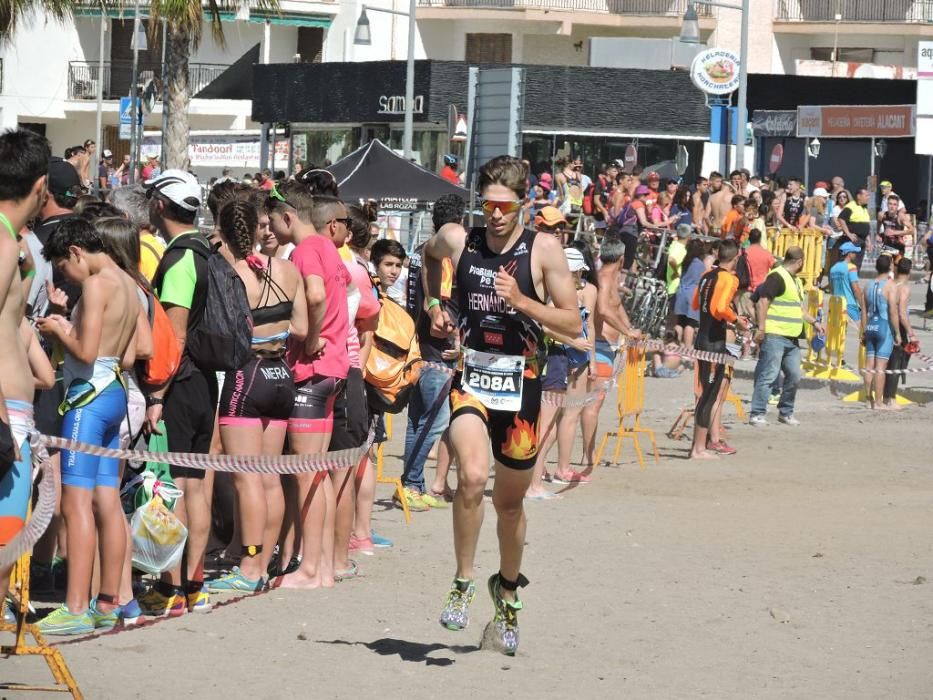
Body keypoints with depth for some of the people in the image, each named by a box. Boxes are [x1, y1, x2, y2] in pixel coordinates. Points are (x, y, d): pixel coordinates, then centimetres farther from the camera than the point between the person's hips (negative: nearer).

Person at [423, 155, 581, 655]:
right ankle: (463, 583, -11)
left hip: (520, 383, 0)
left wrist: (522, 301, -21)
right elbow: (429, 255, 25)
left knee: (510, 500, 15)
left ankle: (508, 587, 41)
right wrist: (435, 305, 12)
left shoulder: (543, 249, -7)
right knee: (472, 477, -27)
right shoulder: (457, 241, -1)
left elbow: (573, 323, -7)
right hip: (471, 379, 0)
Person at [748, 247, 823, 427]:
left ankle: (786, 412, 21)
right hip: (775, 336, -9)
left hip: (791, 338, 9)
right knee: (768, 376, -9)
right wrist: (761, 328, -22)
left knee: (794, 376, 10)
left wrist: (814, 322, 25)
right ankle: (757, 414, -7)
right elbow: (763, 302, -17)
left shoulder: (795, 281, 21)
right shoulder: (777, 277, -10)